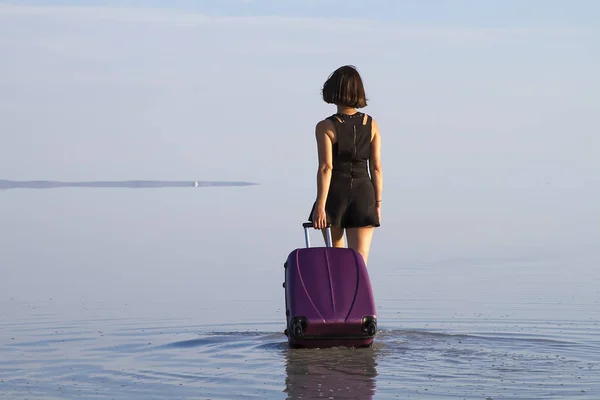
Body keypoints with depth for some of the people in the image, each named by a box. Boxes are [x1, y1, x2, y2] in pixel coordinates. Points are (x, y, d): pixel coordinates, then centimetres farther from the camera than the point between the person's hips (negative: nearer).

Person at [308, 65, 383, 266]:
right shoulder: (371, 125, 1)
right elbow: (376, 167, 1)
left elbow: (326, 168, -15)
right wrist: (378, 202, 8)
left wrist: (320, 206, -16)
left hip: (335, 192, -2)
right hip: (363, 193, 2)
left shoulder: (325, 127, -9)